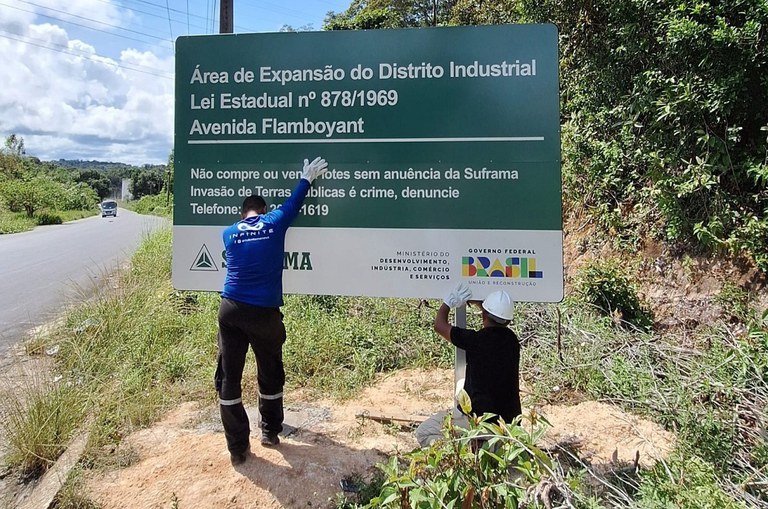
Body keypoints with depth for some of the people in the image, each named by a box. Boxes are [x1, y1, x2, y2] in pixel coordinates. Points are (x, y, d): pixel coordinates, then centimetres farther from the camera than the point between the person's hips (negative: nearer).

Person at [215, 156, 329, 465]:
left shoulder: (229, 233, 8)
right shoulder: (274, 223, 2)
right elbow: (293, 202, 18)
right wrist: (307, 178, 36)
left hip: (230, 309, 2)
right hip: (264, 312, -2)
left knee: (228, 378, 8)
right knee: (270, 375, 18)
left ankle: (237, 447, 13)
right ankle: (270, 432, 34)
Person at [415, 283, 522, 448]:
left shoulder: (476, 340, -17)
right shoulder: (511, 339, 0)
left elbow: (439, 325, -2)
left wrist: (449, 301, 14)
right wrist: (478, 301, 36)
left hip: (480, 419, -6)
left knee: (424, 433, 4)